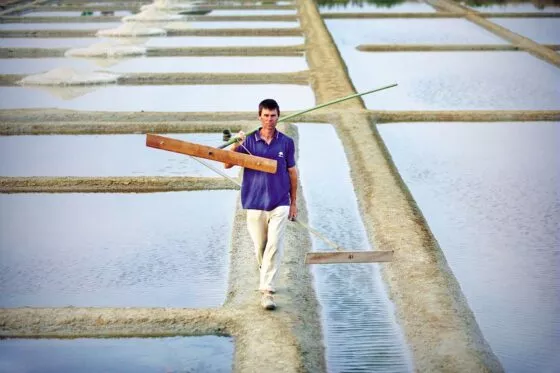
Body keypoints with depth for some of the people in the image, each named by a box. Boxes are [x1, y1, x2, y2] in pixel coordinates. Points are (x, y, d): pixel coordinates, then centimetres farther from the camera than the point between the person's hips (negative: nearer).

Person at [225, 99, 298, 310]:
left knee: (274, 245, -12)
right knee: (260, 247, 11)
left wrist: (293, 202, 11)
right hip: (255, 204, 1)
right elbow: (228, 164, -6)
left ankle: (267, 291, -12)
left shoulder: (286, 143, 2)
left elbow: (292, 173, 10)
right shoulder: (249, 141, -1)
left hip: (279, 204, -1)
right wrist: (236, 145, -24)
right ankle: (266, 276, 37)